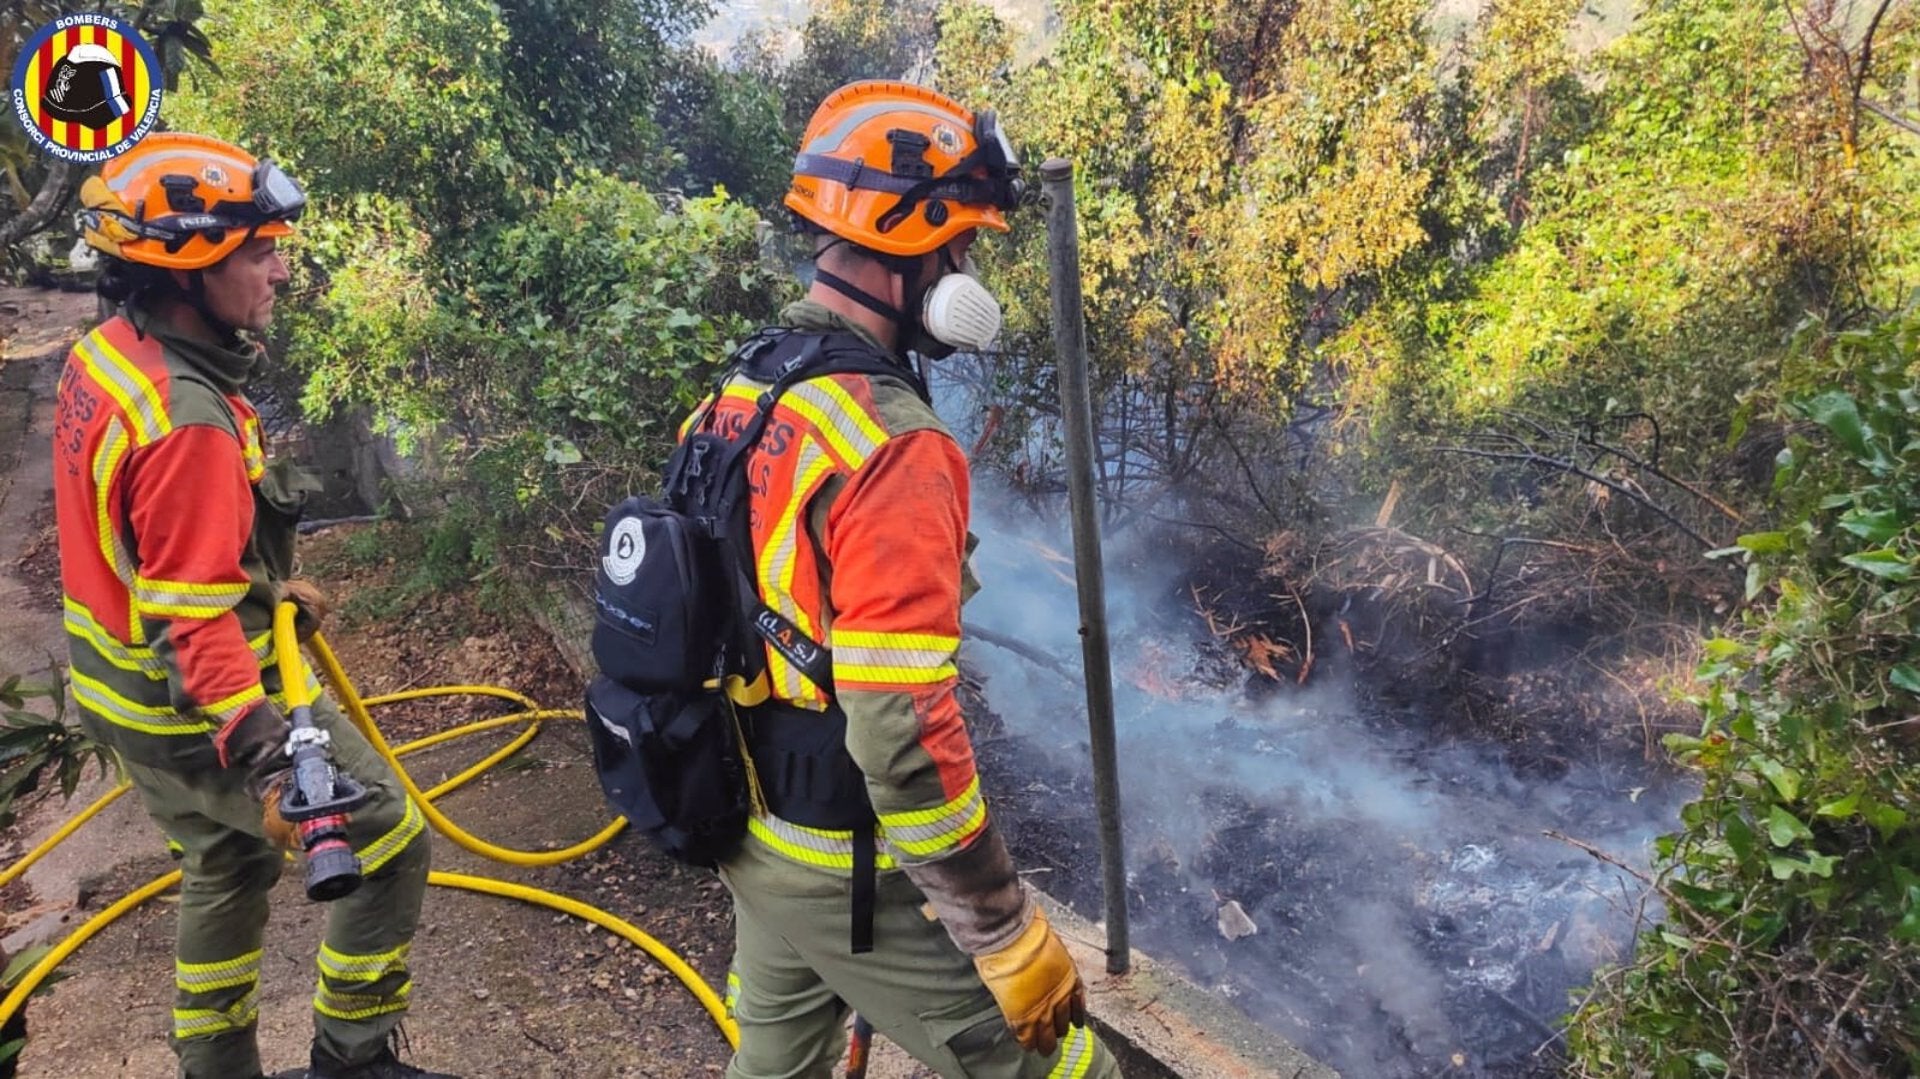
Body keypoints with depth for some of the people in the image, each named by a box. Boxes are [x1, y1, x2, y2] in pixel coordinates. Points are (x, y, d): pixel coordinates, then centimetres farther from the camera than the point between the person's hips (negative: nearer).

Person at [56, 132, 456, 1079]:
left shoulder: (103, 356, 1)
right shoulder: (187, 422, -29)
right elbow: (194, 622, -30)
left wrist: (269, 590, 24)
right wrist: (262, 760, -34)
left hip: (123, 686, 10)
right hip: (198, 703, -10)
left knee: (227, 867, 25)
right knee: (390, 844, 4)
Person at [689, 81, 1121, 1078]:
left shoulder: (737, 399, 2)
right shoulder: (888, 447, -26)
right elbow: (904, 737, -30)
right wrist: (1012, 940, -20)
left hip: (756, 836, 9)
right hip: (853, 873, -9)